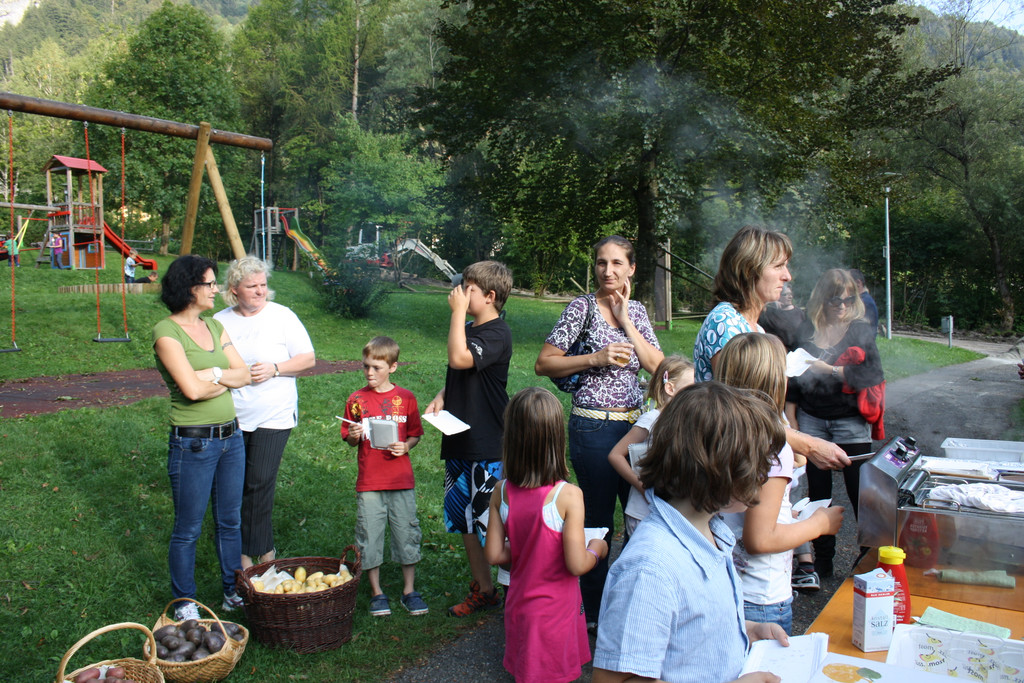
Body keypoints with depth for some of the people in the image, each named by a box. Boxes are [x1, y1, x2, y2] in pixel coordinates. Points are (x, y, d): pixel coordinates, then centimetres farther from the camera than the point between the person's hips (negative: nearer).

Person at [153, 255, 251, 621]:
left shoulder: (214, 326, 9)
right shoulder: (166, 332, -13)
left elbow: (244, 375, 4)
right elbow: (192, 389, -21)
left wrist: (214, 375, -14)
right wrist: (227, 380, -5)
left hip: (231, 436, 7)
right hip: (193, 443, -7)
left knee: (230, 521, 17)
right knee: (188, 529, 7)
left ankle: (233, 592, 32)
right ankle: (184, 603, 24)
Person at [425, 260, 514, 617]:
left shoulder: (497, 333, -15)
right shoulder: (469, 330, 13)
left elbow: (459, 359, -32)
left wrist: (458, 311, -23)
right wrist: (441, 397, 4)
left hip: (486, 446, -9)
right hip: (459, 442, 9)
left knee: (492, 523, -3)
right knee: (465, 521, 15)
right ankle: (482, 590, 29)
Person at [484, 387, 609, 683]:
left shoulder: (501, 491, -10)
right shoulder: (568, 496, -23)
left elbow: (494, 555, -4)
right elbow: (577, 565, -20)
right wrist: (596, 549, -1)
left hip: (519, 603, 4)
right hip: (557, 608, -4)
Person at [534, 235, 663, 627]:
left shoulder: (636, 310, 10)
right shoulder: (582, 307, -5)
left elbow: (658, 366, 0)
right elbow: (543, 364, -8)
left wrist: (625, 320, -6)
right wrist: (596, 358, -17)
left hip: (634, 423, 5)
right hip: (593, 427, -5)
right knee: (599, 519, 4)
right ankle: (593, 611, 21)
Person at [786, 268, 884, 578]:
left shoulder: (861, 330, -1)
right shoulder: (806, 330, 5)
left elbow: (873, 374, -14)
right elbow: (794, 375, 10)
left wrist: (830, 370, -19)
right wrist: (791, 416, 7)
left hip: (850, 422, -2)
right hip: (812, 421, 2)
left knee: (860, 491, -2)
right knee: (817, 491, 8)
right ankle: (822, 558, 20)